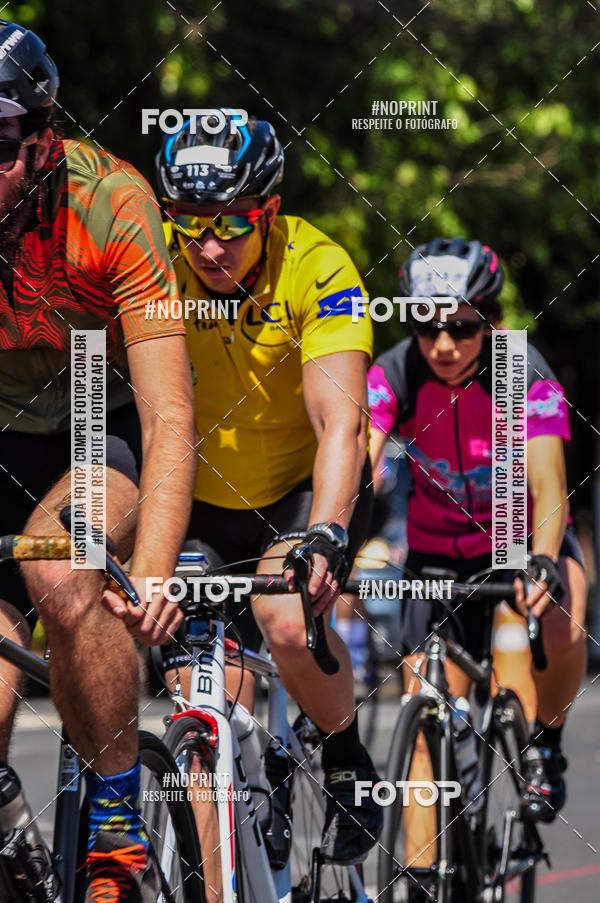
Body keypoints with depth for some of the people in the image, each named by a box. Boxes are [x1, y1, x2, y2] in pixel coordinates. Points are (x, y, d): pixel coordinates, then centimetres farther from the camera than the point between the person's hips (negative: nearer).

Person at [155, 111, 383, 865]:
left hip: (306, 485, -3)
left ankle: (349, 767, -2)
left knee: (288, 620, -28)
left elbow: (339, 423, -35)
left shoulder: (317, 267, -26)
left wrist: (322, 537, -50)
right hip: (204, 496, 3)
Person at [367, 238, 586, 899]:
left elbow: (549, 490, -36)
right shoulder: (393, 378, -21)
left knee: (561, 635, -32)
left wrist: (542, 565, -55)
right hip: (438, 552, 2)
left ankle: (544, 745, -2)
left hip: (525, 535, -1)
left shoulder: (526, 377, -26)